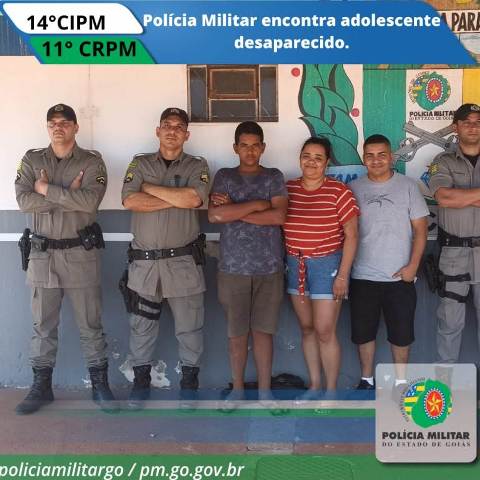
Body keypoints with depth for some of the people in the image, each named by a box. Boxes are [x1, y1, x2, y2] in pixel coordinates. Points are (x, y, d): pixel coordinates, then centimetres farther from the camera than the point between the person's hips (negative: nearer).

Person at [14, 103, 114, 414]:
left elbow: (90, 201, -19)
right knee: (43, 325, 10)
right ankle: (41, 386, 23)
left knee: (91, 324, 6)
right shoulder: (32, 160, 6)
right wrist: (69, 194, -14)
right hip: (42, 254, 2)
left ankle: (100, 384, 18)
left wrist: (47, 188, -13)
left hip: (81, 253, -2)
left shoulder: (92, 162, -1)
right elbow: (24, 201, -10)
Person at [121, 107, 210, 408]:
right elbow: (130, 201, -10)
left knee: (190, 324, 7)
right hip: (144, 259, 1)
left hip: (184, 260, -1)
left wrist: (151, 187, -9)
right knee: (142, 323, 10)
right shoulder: (140, 164, 7)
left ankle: (190, 379, 22)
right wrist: (178, 199, -12)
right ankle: (141, 380, 24)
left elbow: (194, 199, -17)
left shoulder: (197, 166, 4)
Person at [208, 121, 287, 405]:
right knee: (237, 331, 8)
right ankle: (238, 387, 22)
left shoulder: (274, 177, 6)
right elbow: (215, 215, -10)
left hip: (269, 267, 0)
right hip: (233, 267, 0)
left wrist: (235, 210, -10)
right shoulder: (224, 176, 6)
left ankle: (265, 390, 16)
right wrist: (257, 204, -10)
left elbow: (279, 216, -10)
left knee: (263, 329, 6)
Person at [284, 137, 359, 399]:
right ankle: (314, 386, 28)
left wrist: (343, 275, -10)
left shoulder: (338, 191, -9)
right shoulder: (287, 189, 3)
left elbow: (351, 235, -8)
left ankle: (331, 391, 15)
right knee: (307, 328, 14)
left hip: (327, 264, -4)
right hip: (295, 265, 5)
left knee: (325, 331, -2)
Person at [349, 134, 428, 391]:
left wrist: (413, 266, -10)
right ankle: (366, 379, 28)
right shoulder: (353, 189, 3)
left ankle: (400, 381, 26)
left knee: (401, 332, 8)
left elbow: (420, 229, -1)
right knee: (363, 332, 10)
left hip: (400, 276, -1)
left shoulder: (408, 186, -1)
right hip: (362, 276, 1)